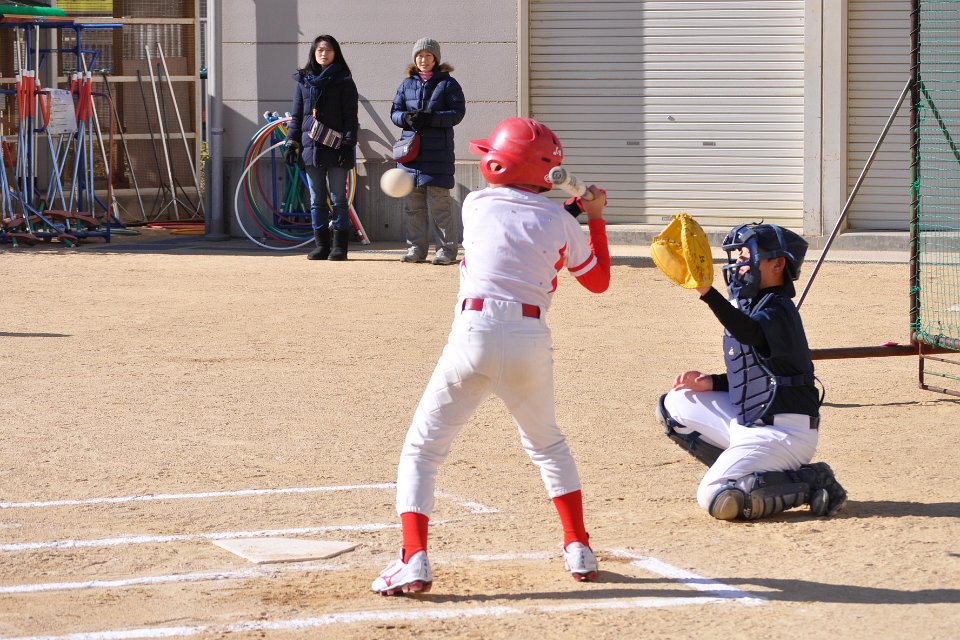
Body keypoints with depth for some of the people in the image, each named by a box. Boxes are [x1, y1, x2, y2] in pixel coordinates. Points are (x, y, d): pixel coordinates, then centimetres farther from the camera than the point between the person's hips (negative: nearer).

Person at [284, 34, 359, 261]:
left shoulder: (344, 82, 1)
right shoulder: (304, 81, 12)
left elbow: (351, 116, -2)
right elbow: (296, 115, 14)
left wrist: (348, 144, -12)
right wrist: (291, 144, 7)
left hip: (336, 148, -4)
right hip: (311, 147, 4)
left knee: (339, 198, -2)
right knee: (317, 200, 6)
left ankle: (339, 246, 1)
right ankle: (321, 245, 10)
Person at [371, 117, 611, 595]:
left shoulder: (475, 206, 9)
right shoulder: (560, 221, 9)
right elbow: (598, 282, 22)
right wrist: (595, 217, 30)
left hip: (474, 335, -2)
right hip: (532, 341, 2)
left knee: (421, 450, 7)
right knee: (547, 445, 28)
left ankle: (414, 561, -9)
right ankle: (579, 551, 24)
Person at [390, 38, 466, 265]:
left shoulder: (448, 84, 3)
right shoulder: (407, 84, 16)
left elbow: (457, 112, -5)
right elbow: (395, 111, 13)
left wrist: (429, 118, -18)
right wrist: (406, 117, -11)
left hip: (438, 152, -5)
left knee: (439, 203, -8)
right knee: (413, 204, 5)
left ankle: (447, 249, -4)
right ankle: (416, 248, 12)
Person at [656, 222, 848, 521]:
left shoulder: (777, 310, -15)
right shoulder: (748, 305, 14)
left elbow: (750, 333, -41)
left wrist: (706, 291, -52)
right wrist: (711, 383, 5)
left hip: (783, 432, -10)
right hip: (749, 421, 10)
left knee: (717, 500, -20)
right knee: (675, 404, 12)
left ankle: (811, 481, -8)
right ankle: (742, 473, 7)